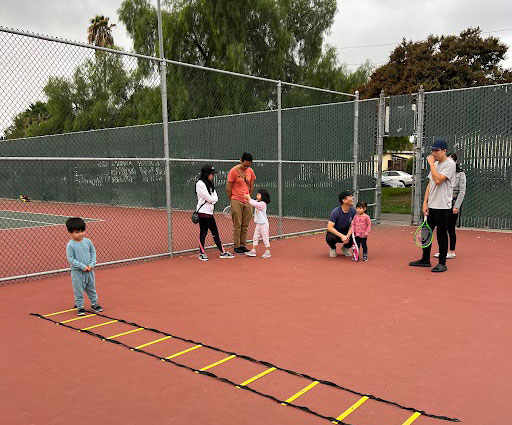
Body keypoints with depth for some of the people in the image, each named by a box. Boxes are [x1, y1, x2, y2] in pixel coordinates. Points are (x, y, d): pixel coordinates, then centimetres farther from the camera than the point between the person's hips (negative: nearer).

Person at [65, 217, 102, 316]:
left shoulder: (88, 241, -1)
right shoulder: (70, 245, -13)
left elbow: (93, 253, 7)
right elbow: (70, 259, -15)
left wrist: (92, 264, -7)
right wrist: (82, 266, -19)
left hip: (89, 270, 4)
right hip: (77, 272, -4)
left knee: (91, 288, 17)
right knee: (78, 290, 5)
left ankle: (94, 304, 30)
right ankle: (80, 307, 19)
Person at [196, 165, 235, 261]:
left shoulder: (210, 184, 16)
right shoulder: (200, 183, -11)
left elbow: (215, 198, 8)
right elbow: (208, 198, -17)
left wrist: (212, 200, -10)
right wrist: (213, 199, 0)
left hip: (210, 212, 8)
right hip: (203, 212, -8)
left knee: (215, 233, 9)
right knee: (203, 232, -1)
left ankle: (223, 252, 11)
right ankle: (202, 253, 9)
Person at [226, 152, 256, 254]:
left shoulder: (250, 171, 7)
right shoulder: (234, 171, -9)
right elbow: (228, 188, -5)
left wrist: (248, 198, 15)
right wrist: (232, 201, 0)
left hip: (247, 202, 5)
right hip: (236, 202, -5)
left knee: (245, 226, 6)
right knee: (237, 225, -2)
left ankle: (242, 245, 14)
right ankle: (236, 247, 6)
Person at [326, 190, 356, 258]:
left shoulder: (353, 211, -10)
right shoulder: (335, 212, -24)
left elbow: (352, 226, -7)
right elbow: (329, 227, -29)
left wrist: (347, 236, -27)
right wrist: (342, 236, -39)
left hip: (346, 233, 4)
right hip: (334, 233, -4)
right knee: (330, 238, -38)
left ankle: (345, 247, 7)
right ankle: (333, 248, 1)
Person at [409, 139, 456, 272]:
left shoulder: (450, 164, -10)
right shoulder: (435, 164, 14)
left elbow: (438, 180, -24)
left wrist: (431, 163, -15)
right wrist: (425, 203, 8)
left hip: (442, 206, -8)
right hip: (431, 206, 8)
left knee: (442, 235, -1)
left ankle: (442, 263, 8)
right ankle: (425, 260, 24)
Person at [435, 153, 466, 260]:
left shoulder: (460, 174, -5)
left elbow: (462, 191, -9)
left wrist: (456, 206, -14)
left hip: (453, 204, -5)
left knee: (451, 228, 1)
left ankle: (452, 252, 13)